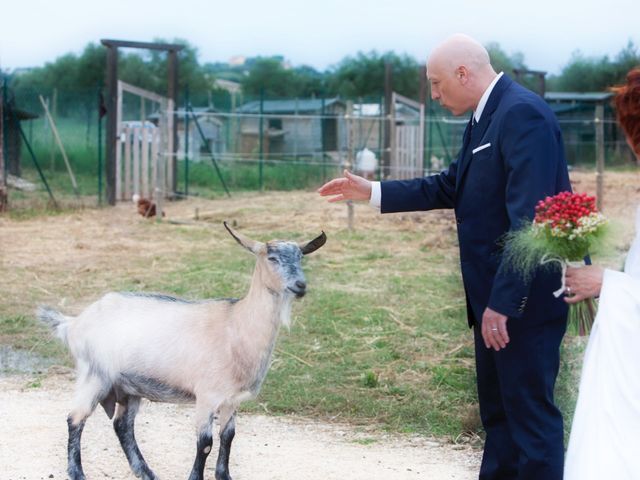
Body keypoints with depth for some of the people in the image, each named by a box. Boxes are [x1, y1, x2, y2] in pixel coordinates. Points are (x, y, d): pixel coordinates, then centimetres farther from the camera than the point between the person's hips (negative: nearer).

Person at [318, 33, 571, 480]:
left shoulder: (523, 113, -19)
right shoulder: (485, 118, 11)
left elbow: (529, 219, -24)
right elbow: (449, 188, 22)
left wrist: (503, 302, -25)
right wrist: (371, 191, 21)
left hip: (524, 296, -10)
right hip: (496, 293, 10)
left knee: (530, 410, -4)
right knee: (497, 409, 18)